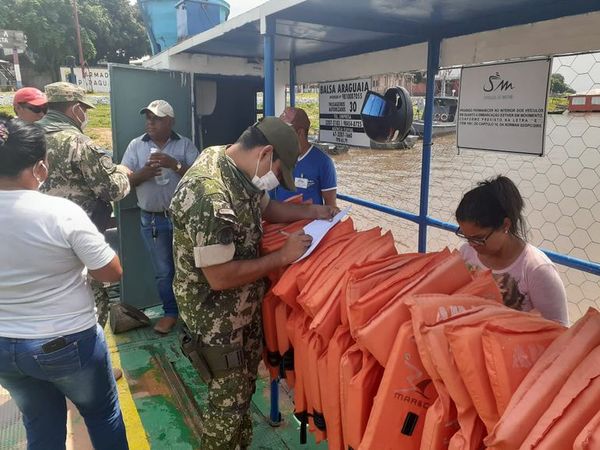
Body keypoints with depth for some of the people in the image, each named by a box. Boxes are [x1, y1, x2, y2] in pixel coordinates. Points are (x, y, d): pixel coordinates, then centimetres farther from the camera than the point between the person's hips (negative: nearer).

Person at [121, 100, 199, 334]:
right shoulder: (136, 145, 4)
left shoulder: (185, 144, 0)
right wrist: (143, 173, -20)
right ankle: (170, 312, 28)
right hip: (152, 219, 1)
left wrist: (175, 165, -23)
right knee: (163, 270, 12)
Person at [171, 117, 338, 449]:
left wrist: (311, 212, 3)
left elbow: (263, 207, 16)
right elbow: (220, 277, -30)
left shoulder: (239, 171, -3)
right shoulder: (210, 196, -33)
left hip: (244, 306, 9)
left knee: (244, 386, 26)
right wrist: (283, 257, -22)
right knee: (228, 400, 10)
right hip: (216, 317, -9)